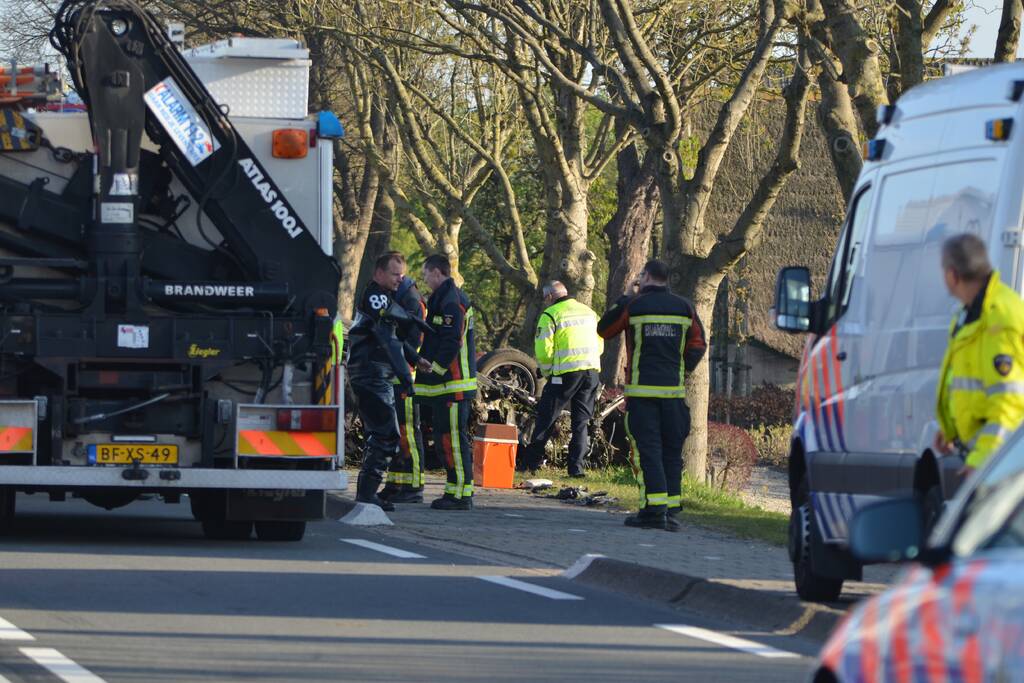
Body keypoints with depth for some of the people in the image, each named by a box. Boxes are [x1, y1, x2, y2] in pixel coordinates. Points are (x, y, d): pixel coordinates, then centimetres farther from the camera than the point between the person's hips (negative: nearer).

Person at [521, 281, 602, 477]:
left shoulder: (550, 315, -4)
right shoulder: (589, 312, 15)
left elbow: (543, 350, -8)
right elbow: (600, 344, 17)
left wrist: (547, 372, 8)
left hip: (566, 373, -5)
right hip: (591, 373, 5)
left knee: (546, 417, 6)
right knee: (582, 421, 10)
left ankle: (532, 461, 10)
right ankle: (576, 466, 5)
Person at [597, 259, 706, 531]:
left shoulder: (633, 306, -4)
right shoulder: (684, 307, 6)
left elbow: (604, 329, 10)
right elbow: (698, 345, 8)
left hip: (641, 391, -3)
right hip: (674, 391, 3)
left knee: (646, 449, -4)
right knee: (672, 450, 8)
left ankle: (654, 509, -13)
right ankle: (671, 509, 6)